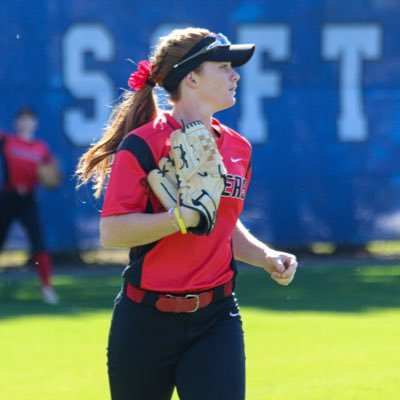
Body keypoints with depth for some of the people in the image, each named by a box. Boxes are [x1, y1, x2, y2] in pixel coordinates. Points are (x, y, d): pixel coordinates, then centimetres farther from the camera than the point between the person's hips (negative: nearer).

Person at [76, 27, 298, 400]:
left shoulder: (237, 147, 9)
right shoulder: (144, 144, -11)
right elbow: (111, 232, -18)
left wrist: (266, 257, 7)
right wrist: (186, 215, -25)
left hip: (216, 320, 4)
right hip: (147, 322, -4)